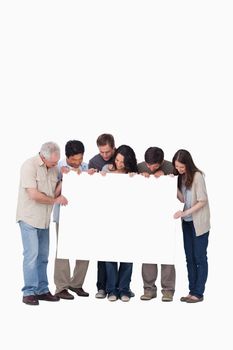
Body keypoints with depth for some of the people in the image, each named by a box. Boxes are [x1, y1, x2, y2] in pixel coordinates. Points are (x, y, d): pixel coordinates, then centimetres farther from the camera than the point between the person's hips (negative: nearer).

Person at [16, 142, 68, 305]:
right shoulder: (30, 166, -14)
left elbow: (55, 192, 10)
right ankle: (29, 292, -1)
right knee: (31, 255, -8)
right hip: (29, 217, -7)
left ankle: (42, 290, 17)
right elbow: (34, 195, -20)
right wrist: (55, 200, -10)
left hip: (44, 219, 7)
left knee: (43, 256, 9)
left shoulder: (54, 168, 7)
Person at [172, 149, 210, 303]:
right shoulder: (182, 177, 6)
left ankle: (198, 293, 2)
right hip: (187, 222, 7)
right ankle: (192, 291, 14)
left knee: (200, 258, -2)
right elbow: (183, 199, 2)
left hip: (199, 223, -7)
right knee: (190, 258, 8)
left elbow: (202, 201, -17)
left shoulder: (197, 176, -15)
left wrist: (184, 213, -21)